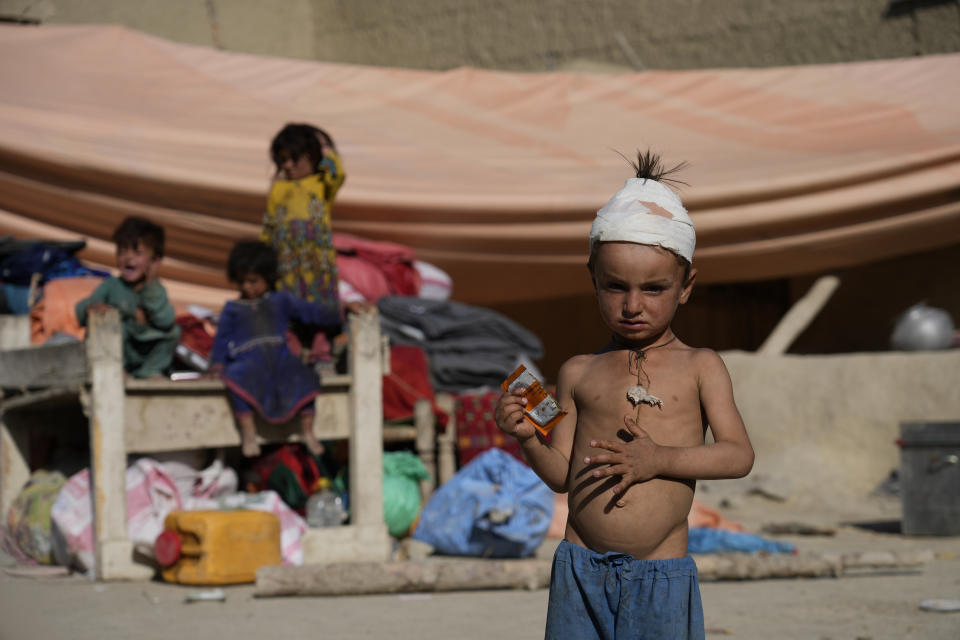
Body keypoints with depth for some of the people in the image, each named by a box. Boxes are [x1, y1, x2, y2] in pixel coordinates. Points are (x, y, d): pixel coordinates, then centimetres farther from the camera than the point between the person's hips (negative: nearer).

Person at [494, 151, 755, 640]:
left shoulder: (699, 367, 4)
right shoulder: (579, 373, 9)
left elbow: (739, 455, -4)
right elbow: (562, 474, 9)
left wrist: (658, 459, -15)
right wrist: (527, 437, -10)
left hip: (662, 578, -2)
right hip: (581, 569, 2)